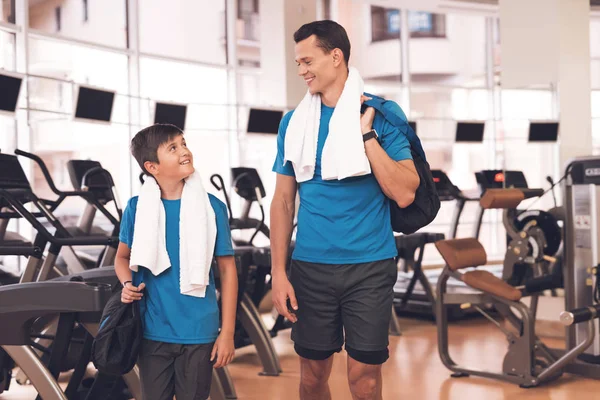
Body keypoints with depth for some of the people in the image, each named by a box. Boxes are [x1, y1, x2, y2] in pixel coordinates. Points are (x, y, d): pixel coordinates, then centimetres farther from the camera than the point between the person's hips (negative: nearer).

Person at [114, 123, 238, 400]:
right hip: (153, 331, 1)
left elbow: (227, 268, -3)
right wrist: (128, 283, -11)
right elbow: (123, 257, 11)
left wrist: (227, 332, -5)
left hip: (199, 332, -1)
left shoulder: (212, 207, -7)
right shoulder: (138, 208, -3)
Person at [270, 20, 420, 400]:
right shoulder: (295, 121, 4)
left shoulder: (381, 114, -2)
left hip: (370, 266, -2)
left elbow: (405, 194, -10)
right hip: (311, 266, 2)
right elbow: (283, 201, 6)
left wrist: (365, 133, -14)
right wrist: (279, 272, 0)